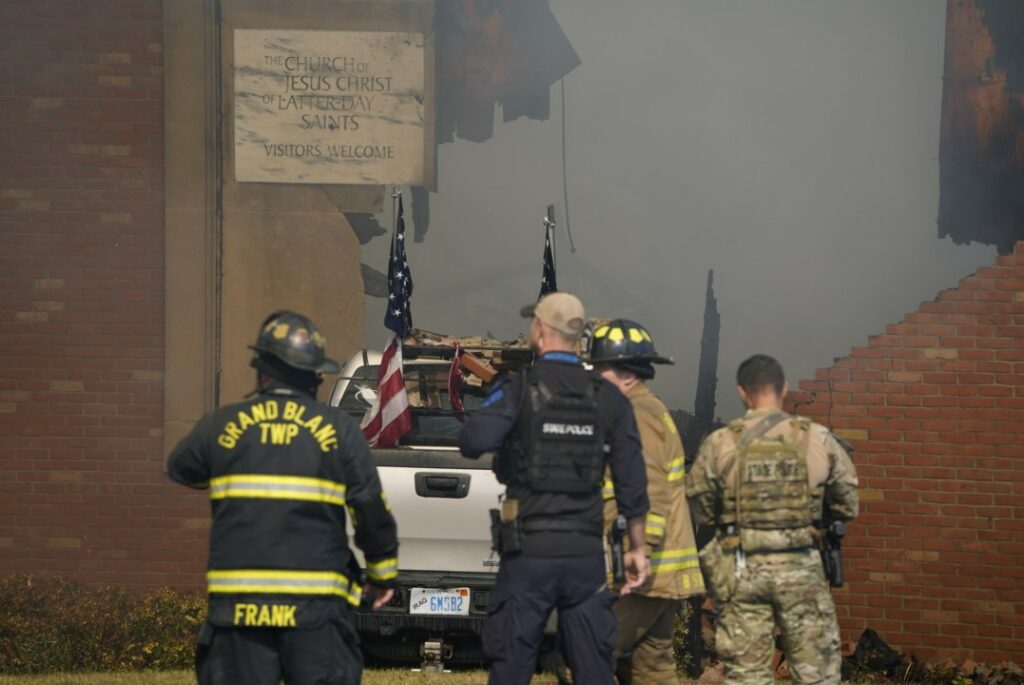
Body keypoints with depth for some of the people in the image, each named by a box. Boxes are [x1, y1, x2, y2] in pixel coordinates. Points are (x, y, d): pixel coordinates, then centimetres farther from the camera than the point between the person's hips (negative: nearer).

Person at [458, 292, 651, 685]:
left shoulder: (519, 391, -7)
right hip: (586, 556, 3)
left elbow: (473, 441, -23)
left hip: (529, 552, -3)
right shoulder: (608, 399, 6)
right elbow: (632, 483, 6)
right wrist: (637, 549, 14)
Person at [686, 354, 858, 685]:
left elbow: (700, 510, 2)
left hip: (742, 571, 0)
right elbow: (848, 505, 5)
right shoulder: (819, 440, -3)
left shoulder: (719, 444, -5)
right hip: (801, 570, 0)